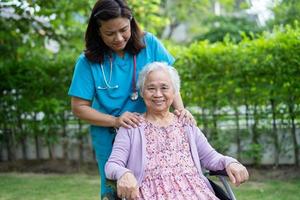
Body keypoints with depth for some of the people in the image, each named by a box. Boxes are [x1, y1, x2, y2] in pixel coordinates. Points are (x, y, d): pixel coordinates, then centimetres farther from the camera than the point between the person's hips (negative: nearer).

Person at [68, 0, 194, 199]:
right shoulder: (89, 62, -10)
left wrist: (180, 108, -20)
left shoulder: (149, 44, -7)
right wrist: (115, 121, -21)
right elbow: (79, 107, -8)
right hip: (111, 140, -1)